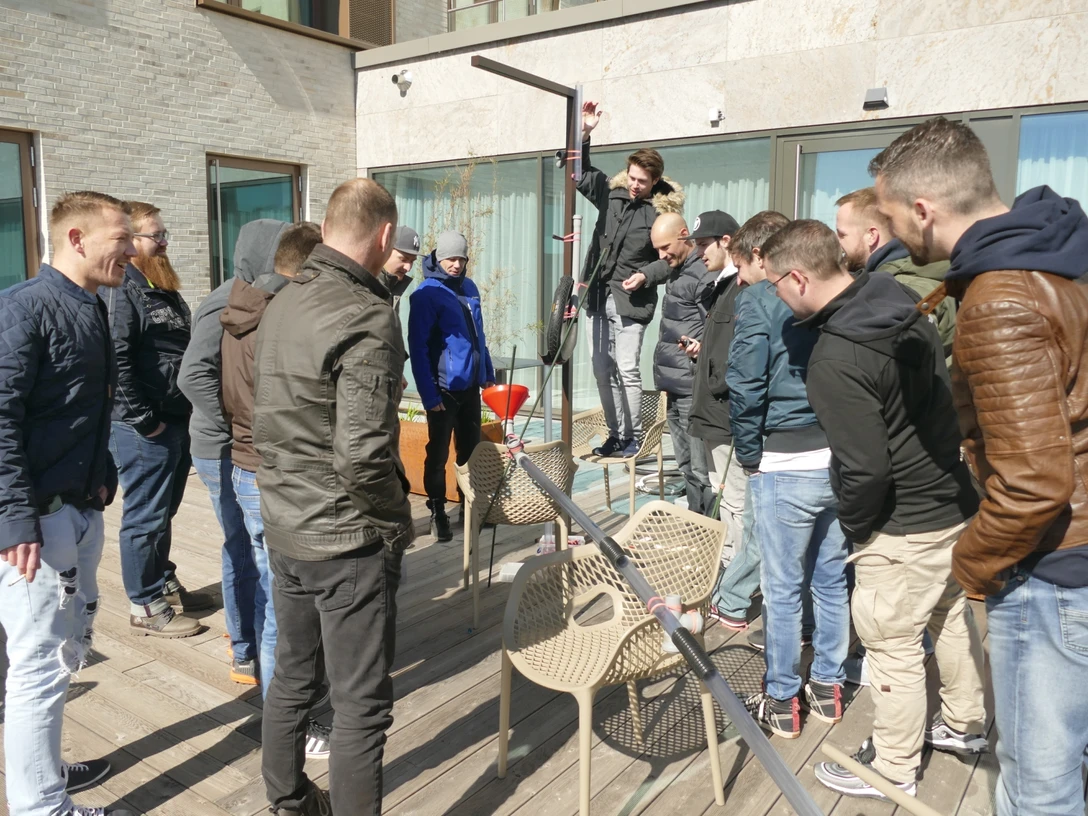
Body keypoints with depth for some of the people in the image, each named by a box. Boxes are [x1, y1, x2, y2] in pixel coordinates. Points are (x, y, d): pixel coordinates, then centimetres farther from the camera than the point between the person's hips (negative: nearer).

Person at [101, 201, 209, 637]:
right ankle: (146, 608, 14)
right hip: (145, 428, -9)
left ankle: (165, 584, 35)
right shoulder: (119, 289, -14)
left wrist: (189, 409, 15)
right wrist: (143, 420, -20)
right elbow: (115, 361, -22)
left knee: (164, 512, 20)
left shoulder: (164, 288, 16)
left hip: (177, 421, 9)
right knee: (146, 516, 2)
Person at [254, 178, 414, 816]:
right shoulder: (367, 318, -21)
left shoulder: (282, 304, 6)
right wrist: (398, 518, -10)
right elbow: (362, 457, -26)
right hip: (349, 539, -9)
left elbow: (269, 421, 12)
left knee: (295, 675, 24)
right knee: (362, 703, 7)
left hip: (284, 529, 9)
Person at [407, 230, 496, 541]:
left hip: (470, 386, 6)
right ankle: (437, 512, 19)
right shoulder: (426, 294, -12)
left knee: (471, 449, 15)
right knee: (439, 453, 5)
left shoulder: (469, 288, 8)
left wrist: (488, 374, 15)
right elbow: (417, 347, -14)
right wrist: (429, 394, -17)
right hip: (444, 389, -6)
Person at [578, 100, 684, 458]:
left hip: (632, 302, -5)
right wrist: (584, 133, 1)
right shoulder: (611, 193, 8)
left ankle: (632, 438, 7)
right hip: (599, 297, 5)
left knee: (628, 370, -7)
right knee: (602, 370, 8)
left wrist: (646, 275, -18)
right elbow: (580, 172, 14)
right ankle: (615, 435, 20)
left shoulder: (663, 210, -4)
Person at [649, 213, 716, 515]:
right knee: (685, 466, 15)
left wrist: (701, 345, -33)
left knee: (701, 469, -6)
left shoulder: (704, 275, -11)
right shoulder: (675, 271, 17)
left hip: (693, 388, -9)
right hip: (673, 386, 10)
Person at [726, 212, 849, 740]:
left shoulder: (760, 299, -7)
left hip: (785, 464, -6)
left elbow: (745, 385, -13)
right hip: (841, 459, 6)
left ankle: (781, 701, 20)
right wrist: (843, 437, 12)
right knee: (832, 580, 17)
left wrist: (749, 455, -3)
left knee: (783, 589, 6)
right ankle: (827, 687, 31)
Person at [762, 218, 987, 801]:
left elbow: (865, 469, -27)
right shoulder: (905, 308, -1)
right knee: (951, 616, 26)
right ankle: (963, 724, 48)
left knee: (893, 647, 8)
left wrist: (854, 525, -9)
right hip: (958, 503, 9)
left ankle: (892, 772, 28)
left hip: (903, 530, -9)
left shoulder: (833, 362, -27)